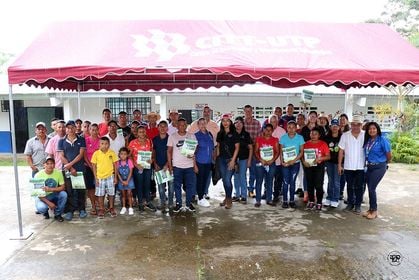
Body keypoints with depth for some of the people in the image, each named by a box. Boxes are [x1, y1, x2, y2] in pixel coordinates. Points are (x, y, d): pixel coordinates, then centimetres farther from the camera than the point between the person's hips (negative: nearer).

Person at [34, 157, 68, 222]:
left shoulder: (58, 173, -12)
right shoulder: (38, 175, -17)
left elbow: (63, 187, -12)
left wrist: (50, 189, -30)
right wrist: (49, 203, -26)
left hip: (54, 195, 2)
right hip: (42, 196, -2)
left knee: (63, 194, -29)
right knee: (41, 208, -33)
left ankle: (57, 214, -5)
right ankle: (45, 212, 9)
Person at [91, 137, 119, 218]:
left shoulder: (112, 153, -4)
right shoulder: (96, 153, -6)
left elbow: (115, 165, 2)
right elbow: (94, 166, 0)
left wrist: (115, 177, 1)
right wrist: (96, 178, -3)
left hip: (110, 176, 0)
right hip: (100, 177, 0)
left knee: (111, 193, 8)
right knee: (100, 194, 8)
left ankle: (111, 209, 25)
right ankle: (101, 209, 23)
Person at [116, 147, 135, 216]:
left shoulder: (129, 161, -11)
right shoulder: (118, 162, -6)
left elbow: (130, 172, -10)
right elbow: (117, 173, -3)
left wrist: (127, 181, -13)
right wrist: (122, 181, -10)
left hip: (129, 180, -2)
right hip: (121, 180, 2)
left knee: (129, 194, -2)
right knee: (123, 194, 10)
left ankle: (130, 208, 7)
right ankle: (124, 207, 22)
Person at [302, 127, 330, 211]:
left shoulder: (323, 144, -1)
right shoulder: (306, 144, 6)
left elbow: (328, 156, -4)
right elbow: (302, 155, 7)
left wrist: (320, 158, -19)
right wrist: (304, 161, -11)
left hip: (319, 166, -3)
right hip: (308, 166, 3)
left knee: (318, 185, -4)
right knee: (310, 185, 9)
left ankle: (319, 203, 7)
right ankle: (311, 201, 22)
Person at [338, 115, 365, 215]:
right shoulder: (345, 135, 0)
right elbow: (341, 151, 2)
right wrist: (339, 164, 0)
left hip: (361, 166, -1)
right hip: (348, 166, 2)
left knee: (359, 187, 6)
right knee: (349, 186, 12)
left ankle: (358, 205, 17)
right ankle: (350, 203, 26)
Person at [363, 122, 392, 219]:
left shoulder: (382, 140, -14)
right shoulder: (367, 140, 3)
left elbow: (389, 155, -8)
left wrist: (384, 163, 6)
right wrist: (367, 163, 12)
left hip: (379, 167, -6)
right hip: (369, 167, 6)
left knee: (372, 188, -6)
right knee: (370, 188, 10)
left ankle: (374, 211, 10)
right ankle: (371, 209, 22)